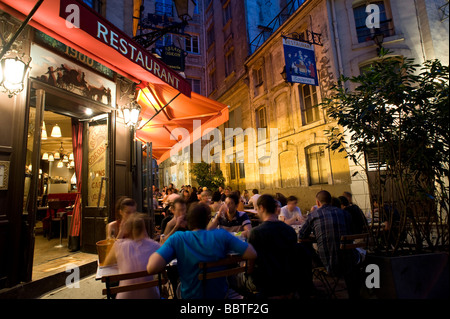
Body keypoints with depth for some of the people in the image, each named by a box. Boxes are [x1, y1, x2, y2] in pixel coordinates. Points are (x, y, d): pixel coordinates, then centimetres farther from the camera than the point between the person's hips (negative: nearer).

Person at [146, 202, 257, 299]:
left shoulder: (177, 239, -22)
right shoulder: (222, 235, -20)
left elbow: (151, 268, -32)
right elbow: (252, 254, -18)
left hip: (190, 295, 0)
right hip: (220, 294, 1)